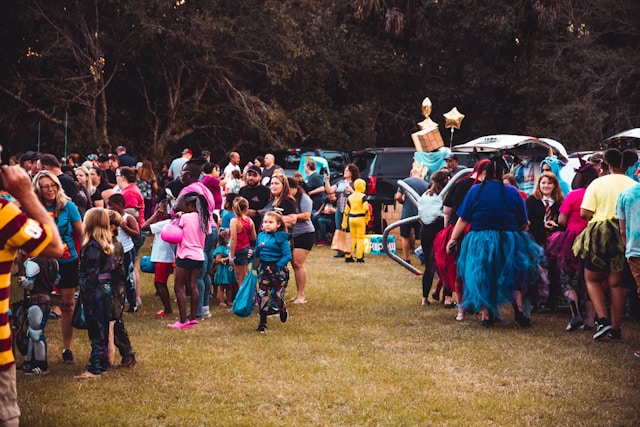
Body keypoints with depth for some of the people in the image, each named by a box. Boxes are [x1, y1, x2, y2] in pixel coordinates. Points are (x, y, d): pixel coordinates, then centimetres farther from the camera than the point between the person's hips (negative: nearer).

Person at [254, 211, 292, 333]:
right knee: (263, 295, 2)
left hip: (278, 269, -4)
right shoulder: (261, 236, 5)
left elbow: (287, 256, -18)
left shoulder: (281, 238, -12)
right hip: (264, 268, 4)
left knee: (277, 295, 5)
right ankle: (262, 324, 8)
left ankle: (283, 311, 40)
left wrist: (277, 267, -24)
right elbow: (257, 253, 15)